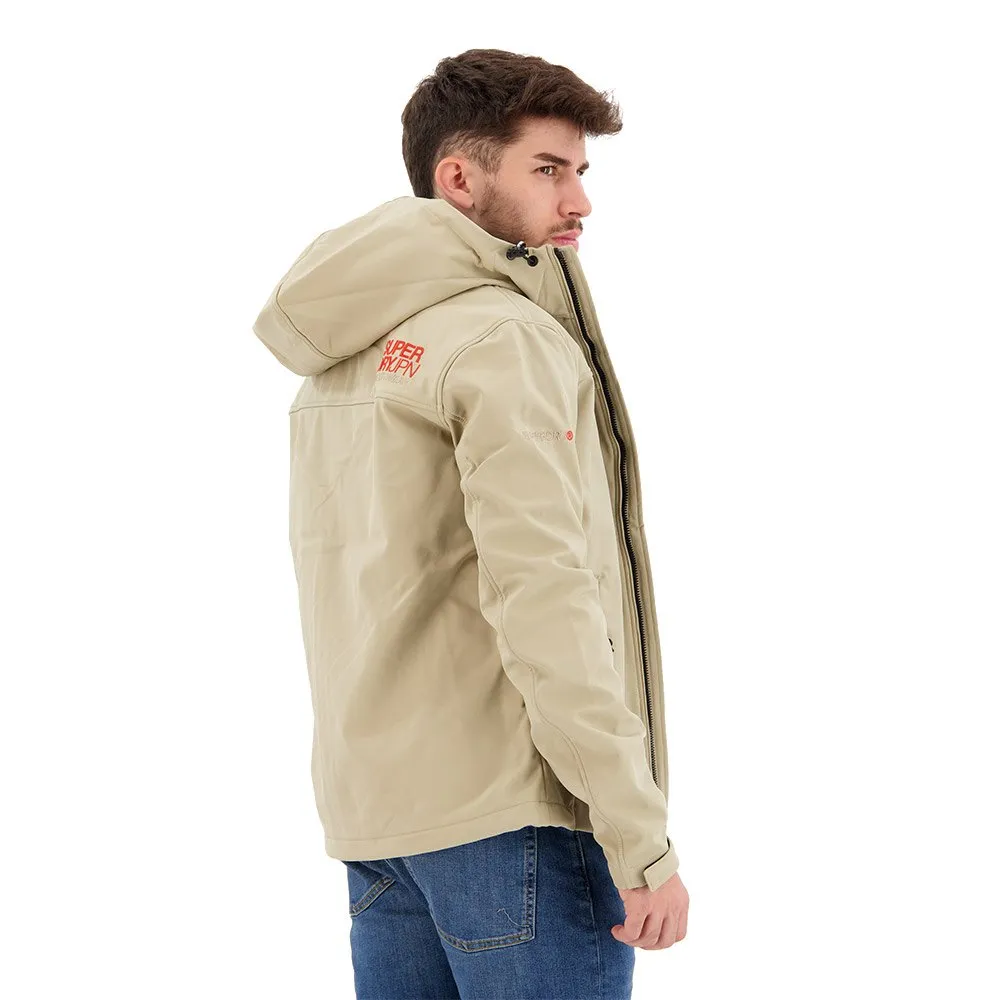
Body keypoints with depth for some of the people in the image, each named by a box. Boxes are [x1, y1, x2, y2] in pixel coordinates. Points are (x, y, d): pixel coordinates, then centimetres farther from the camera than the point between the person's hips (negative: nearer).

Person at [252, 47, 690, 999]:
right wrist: (643, 843, -19)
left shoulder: (337, 364, 15)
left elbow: (364, 590, 13)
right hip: (507, 807, -8)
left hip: (373, 809, 8)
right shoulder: (504, 339, -12)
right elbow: (540, 600, -20)